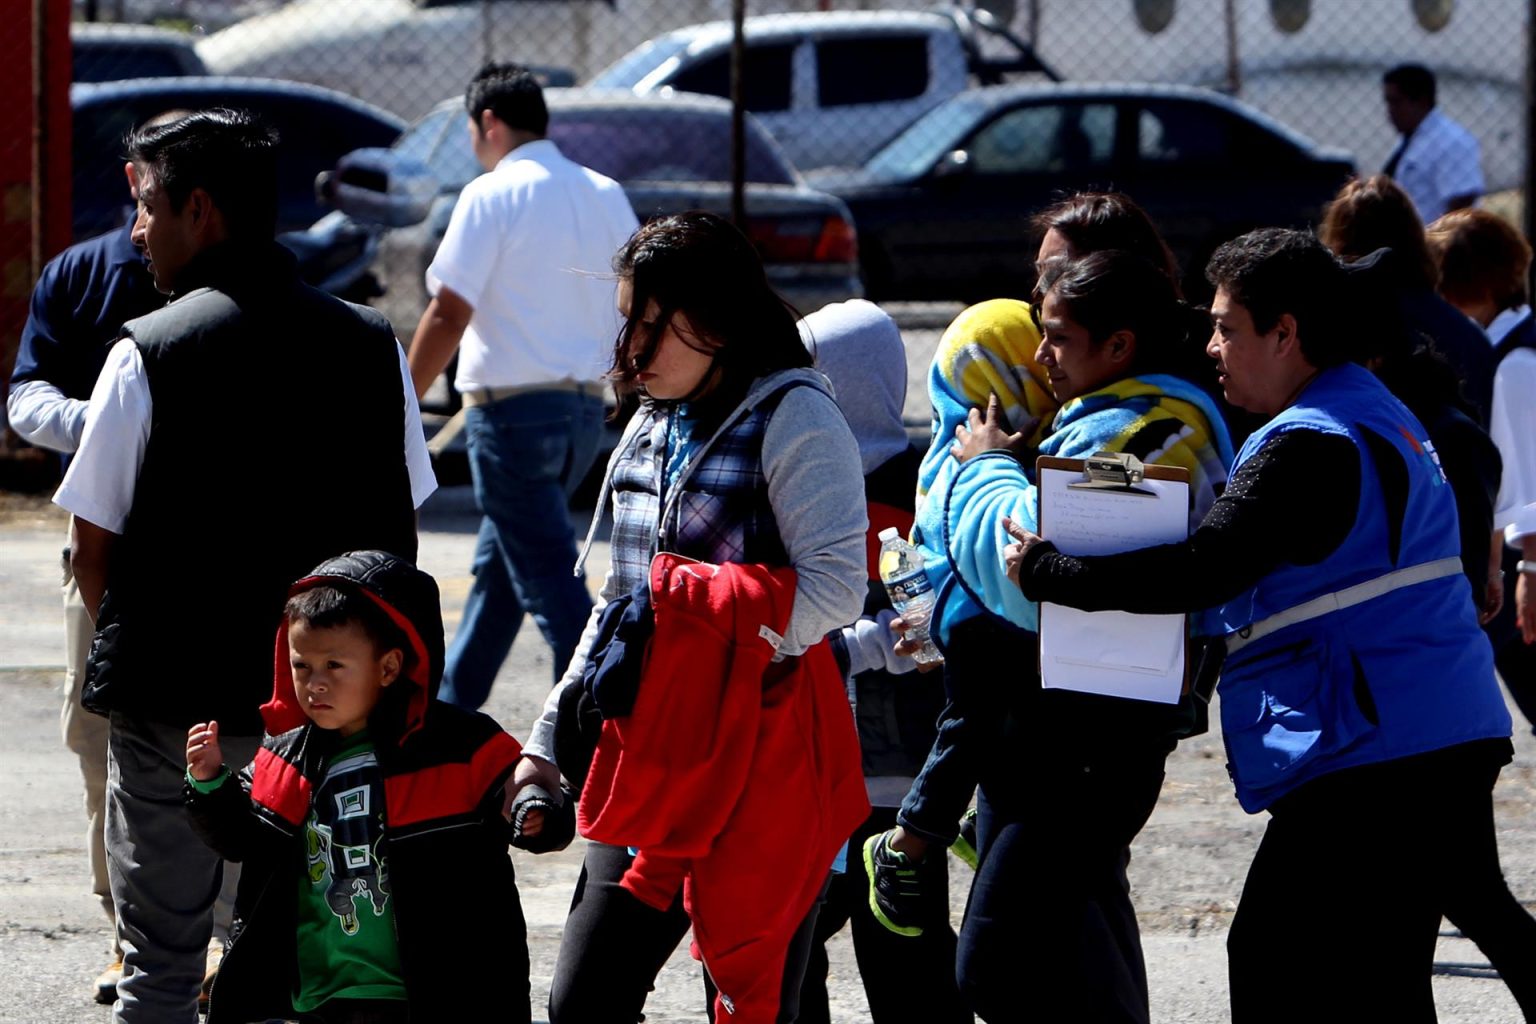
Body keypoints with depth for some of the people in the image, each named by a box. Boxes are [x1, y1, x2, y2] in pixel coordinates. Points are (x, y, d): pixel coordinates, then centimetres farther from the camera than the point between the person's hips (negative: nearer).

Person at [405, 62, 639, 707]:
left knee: (551, 581, -8)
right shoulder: (605, 196, 9)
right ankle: (450, 707, 29)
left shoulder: (492, 196, -10)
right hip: (586, 406, 8)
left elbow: (449, 315, -15)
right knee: (496, 565, 20)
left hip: (513, 406, -7)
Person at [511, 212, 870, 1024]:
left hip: (763, 760, -8)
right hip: (651, 755, 8)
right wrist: (549, 743, 20)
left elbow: (833, 589, -18)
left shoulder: (792, 418, -8)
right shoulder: (651, 425, 17)